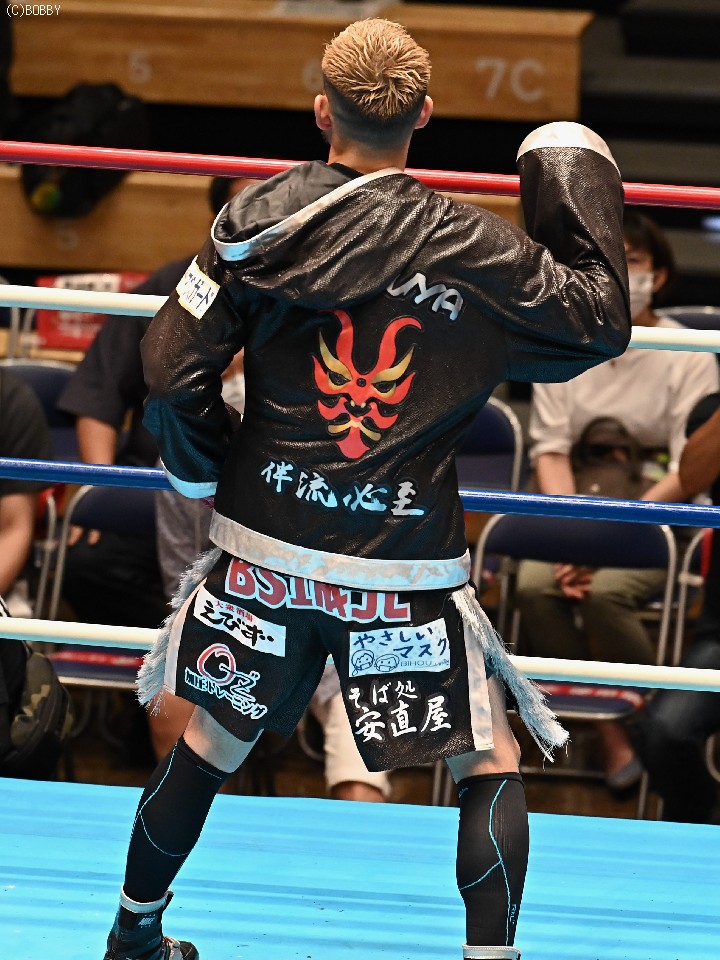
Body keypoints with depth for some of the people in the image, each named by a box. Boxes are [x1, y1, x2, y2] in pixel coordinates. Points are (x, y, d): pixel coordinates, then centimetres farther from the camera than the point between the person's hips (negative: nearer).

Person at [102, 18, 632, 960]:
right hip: (406, 563, -2)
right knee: (490, 762, 11)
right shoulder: (478, 250, -7)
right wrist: (588, 204, 17)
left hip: (263, 546, 3)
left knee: (210, 741, 21)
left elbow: (174, 370, -6)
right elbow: (599, 324, 5)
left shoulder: (263, 217, -6)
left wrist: (207, 472, 11)